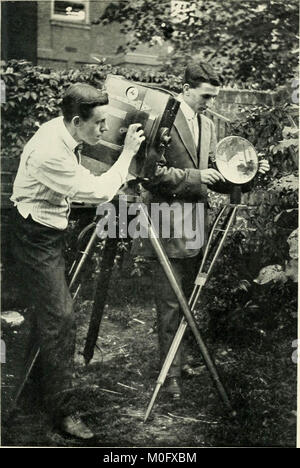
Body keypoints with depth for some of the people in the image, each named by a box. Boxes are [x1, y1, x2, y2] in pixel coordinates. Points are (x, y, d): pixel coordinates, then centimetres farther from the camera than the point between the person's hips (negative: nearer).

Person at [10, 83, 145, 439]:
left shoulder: (62, 133, -1)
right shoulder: (50, 153, -30)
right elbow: (98, 191, -23)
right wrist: (127, 153, -15)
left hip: (49, 231, 9)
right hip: (35, 237, -9)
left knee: (50, 309, 20)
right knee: (59, 317, -8)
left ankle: (36, 379, 40)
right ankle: (62, 411, 1)